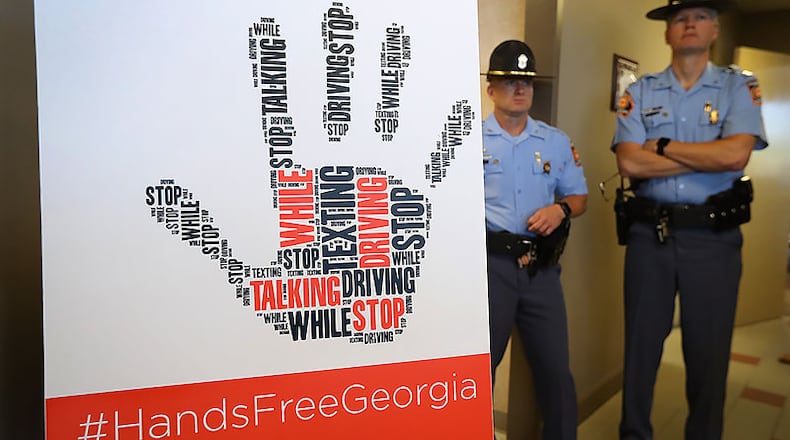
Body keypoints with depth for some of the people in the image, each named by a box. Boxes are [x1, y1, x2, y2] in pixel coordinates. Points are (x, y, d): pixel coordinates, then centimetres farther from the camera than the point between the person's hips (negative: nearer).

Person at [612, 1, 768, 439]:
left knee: (708, 352, 10)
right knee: (641, 345, 12)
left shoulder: (739, 86, 4)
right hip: (649, 234, 1)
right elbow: (629, 163, -10)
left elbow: (736, 155, -14)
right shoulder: (639, 92, 4)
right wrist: (709, 156, -10)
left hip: (714, 237, 0)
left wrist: (662, 145, -8)